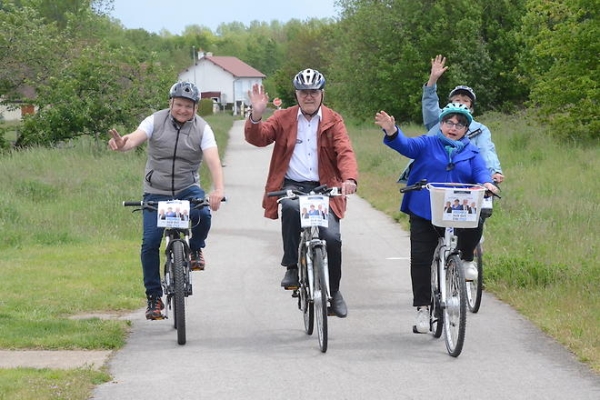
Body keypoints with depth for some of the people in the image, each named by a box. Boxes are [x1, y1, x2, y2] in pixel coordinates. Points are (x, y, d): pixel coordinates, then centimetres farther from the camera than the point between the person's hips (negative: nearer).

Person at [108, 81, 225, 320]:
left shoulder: (202, 128, -5)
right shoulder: (156, 121, -5)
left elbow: (213, 159, -19)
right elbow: (135, 138, -22)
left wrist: (218, 189, -37)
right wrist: (121, 144, -47)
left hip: (188, 188, 0)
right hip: (156, 192, 0)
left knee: (202, 215, -31)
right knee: (150, 243, -9)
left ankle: (196, 249, 2)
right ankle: (154, 296, 5)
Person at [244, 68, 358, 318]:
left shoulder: (333, 121, 7)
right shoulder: (283, 118, 10)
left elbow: (345, 152, -6)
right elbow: (258, 138, -3)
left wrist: (349, 179, -26)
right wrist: (256, 116, -23)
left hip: (323, 188, 0)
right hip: (291, 185, 0)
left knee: (331, 237, -15)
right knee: (291, 207, -36)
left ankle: (333, 291, 10)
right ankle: (292, 267, -21)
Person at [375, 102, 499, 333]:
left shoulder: (472, 152, 12)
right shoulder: (427, 145, 6)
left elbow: (480, 171, -4)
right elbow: (405, 145, -11)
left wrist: (486, 183, -29)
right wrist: (392, 132, -34)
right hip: (423, 214, 0)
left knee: (475, 224, -30)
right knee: (421, 259, -3)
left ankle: (466, 259, 1)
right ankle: (422, 307, 8)